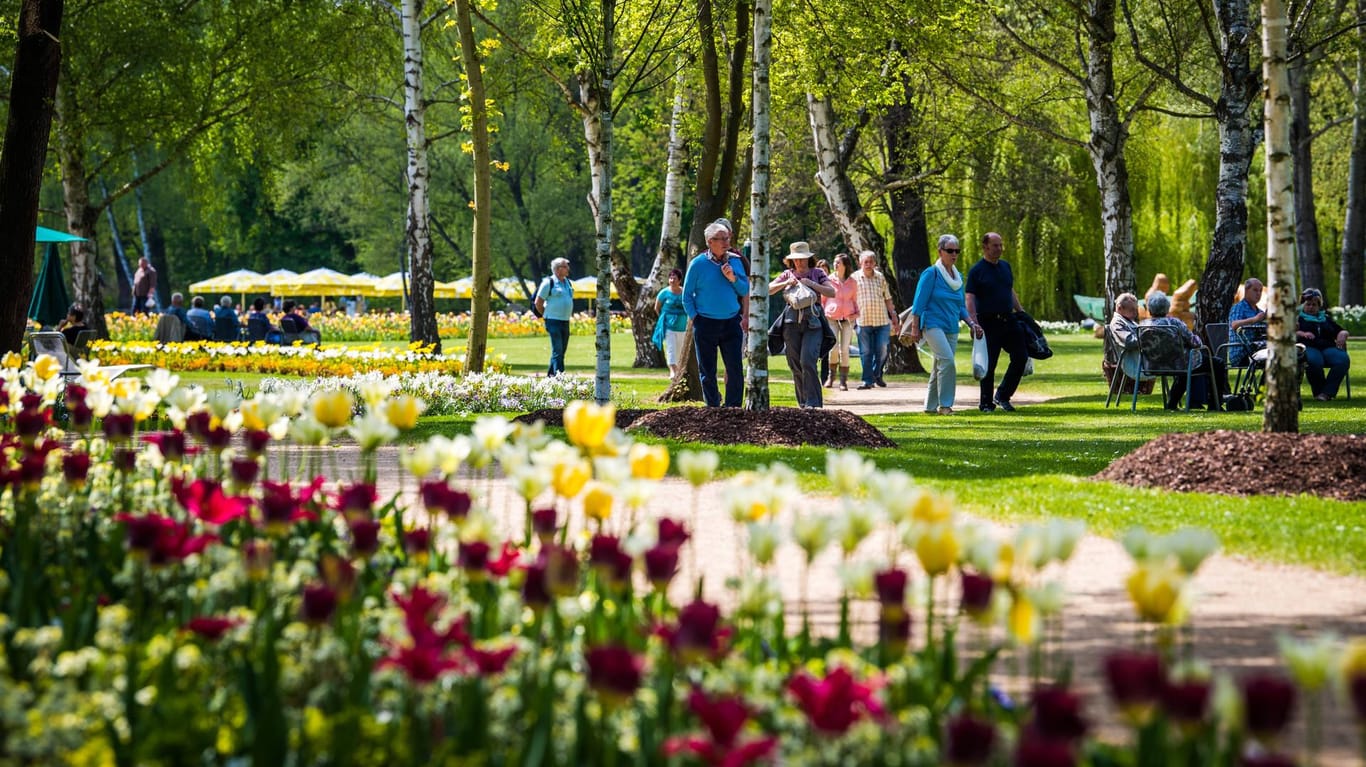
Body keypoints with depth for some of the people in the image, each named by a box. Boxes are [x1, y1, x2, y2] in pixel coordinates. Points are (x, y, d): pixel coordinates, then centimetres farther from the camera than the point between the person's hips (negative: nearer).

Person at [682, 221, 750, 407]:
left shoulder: (735, 261, 6)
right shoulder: (698, 264, -3)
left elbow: (745, 291, 8)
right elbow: (687, 294, 3)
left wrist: (733, 278, -9)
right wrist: (694, 318, -3)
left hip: (731, 322, 2)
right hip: (706, 324, -2)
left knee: (735, 369, -4)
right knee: (707, 371, 4)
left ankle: (733, 408, 2)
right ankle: (712, 408, 13)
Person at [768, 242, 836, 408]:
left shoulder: (817, 273, 8)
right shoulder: (787, 274, 13)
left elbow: (832, 293, -2)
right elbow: (769, 290, 7)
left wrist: (812, 284, -13)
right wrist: (785, 283, -9)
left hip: (812, 321, -3)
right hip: (792, 321, 3)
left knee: (807, 361, -17)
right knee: (795, 365, 3)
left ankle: (813, 403, -15)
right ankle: (803, 403, 13)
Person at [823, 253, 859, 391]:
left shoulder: (852, 282, 8)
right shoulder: (829, 280, 4)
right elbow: (822, 299, 11)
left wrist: (857, 313, 1)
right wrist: (822, 314, 3)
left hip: (847, 318, 1)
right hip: (832, 318, -1)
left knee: (844, 350, -4)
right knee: (834, 347, -15)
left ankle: (843, 381, 3)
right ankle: (831, 376, 6)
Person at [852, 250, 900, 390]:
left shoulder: (881, 278, 10)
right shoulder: (855, 278, 2)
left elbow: (888, 299, 16)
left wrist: (894, 318, 16)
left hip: (882, 320, 2)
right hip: (863, 321, -2)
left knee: (882, 351, -2)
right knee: (866, 352, -1)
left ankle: (877, 375, 19)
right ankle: (867, 380, 5)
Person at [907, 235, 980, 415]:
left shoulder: (958, 277, 14)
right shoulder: (931, 274, -6)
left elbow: (961, 307, 20)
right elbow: (919, 302, -6)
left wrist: (972, 323, 5)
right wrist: (915, 328, -10)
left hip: (951, 329, 7)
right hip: (933, 324, -7)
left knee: (939, 368, 9)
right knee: (947, 360, -22)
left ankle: (931, 406, 17)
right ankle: (945, 405, -20)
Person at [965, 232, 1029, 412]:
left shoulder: (1005, 266, 13)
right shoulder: (977, 270, -6)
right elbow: (970, 299, -11)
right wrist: (974, 324, -20)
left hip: (1008, 320, 6)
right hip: (988, 322, -6)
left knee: (1021, 356, 0)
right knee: (989, 364, -2)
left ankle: (1002, 396, 13)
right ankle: (986, 403, 10)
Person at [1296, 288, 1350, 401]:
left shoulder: (1326, 319, 32)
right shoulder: (1298, 318, 21)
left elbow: (1342, 331, 29)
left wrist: (1342, 335, 5)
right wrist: (1302, 334, -16)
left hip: (1328, 347, 4)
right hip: (1308, 347, -4)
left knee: (1343, 359, -31)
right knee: (1314, 361, -42)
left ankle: (1327, 392, -32)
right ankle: (1318, 391, -26)